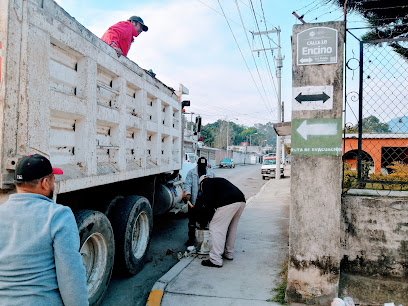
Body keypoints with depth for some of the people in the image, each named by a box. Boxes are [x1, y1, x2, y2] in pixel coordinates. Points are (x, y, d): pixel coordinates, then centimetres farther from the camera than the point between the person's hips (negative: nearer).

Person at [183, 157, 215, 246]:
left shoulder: (212, 173, 7)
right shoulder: (191, 173, 0)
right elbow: (188, 184, -9)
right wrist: (188, 193, -26)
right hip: (193, 202, -1)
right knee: (192, 220, 4)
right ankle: (191, 238, 15)